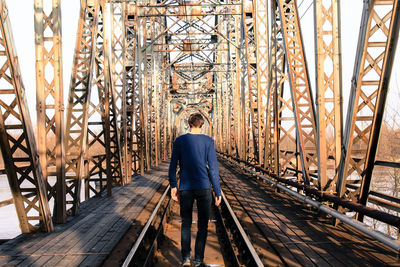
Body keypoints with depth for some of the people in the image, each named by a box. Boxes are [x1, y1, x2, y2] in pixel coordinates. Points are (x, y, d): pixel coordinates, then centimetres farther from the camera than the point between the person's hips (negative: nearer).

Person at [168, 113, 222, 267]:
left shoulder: (179, 141, 2)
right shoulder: (208, 141, -3)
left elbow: (172, 166, 1)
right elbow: (213, 168, -6)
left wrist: (173, 187, 10)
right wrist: (218, 192, -1)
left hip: (185, 188, 2)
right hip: (204, 188, -1)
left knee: (186, 224, 14)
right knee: (202, 225, 9)